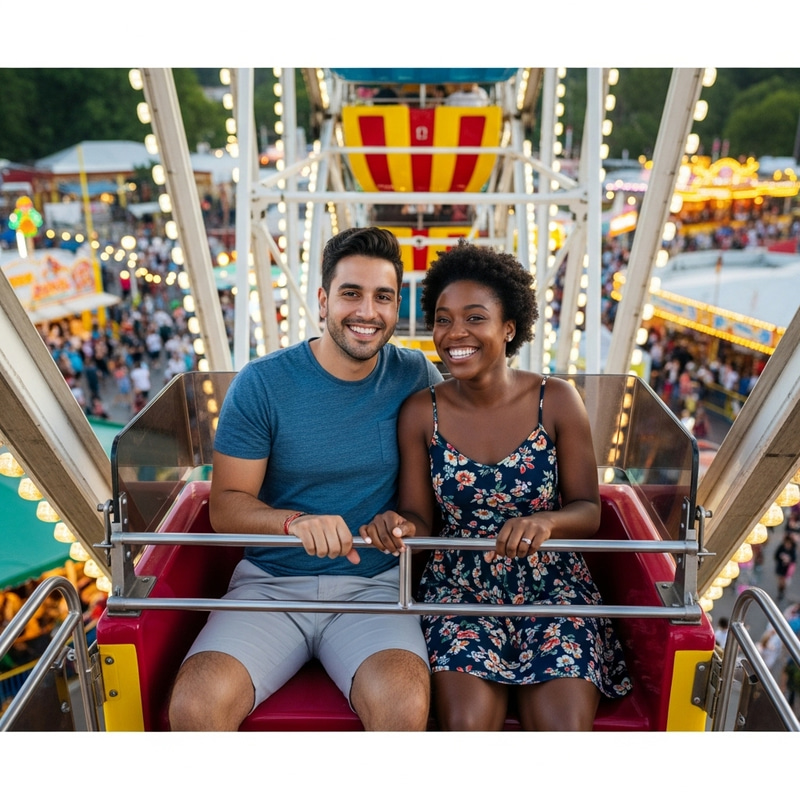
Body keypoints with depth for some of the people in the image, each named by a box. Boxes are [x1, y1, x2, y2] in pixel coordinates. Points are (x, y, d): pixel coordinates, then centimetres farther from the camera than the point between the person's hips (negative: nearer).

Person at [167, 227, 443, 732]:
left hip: (375, 585, 0)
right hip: (272, 582, 0)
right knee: (195, 706, -23)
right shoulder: (261, 383, -4)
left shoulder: (416, 377, 1)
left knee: (405, 706, -28)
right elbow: (226, 503, -4)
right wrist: (294, 522, -23)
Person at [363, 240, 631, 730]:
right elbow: (419, 517, 1)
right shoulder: (421, 413, -3)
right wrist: (402, 527, -23)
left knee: (563, 727, -21)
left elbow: (588, 512, -1)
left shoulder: (557, 401, -5)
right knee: (467, 723, -23)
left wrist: (545, 522, -23)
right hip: (459, 588, 0)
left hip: (551, 585, 0)